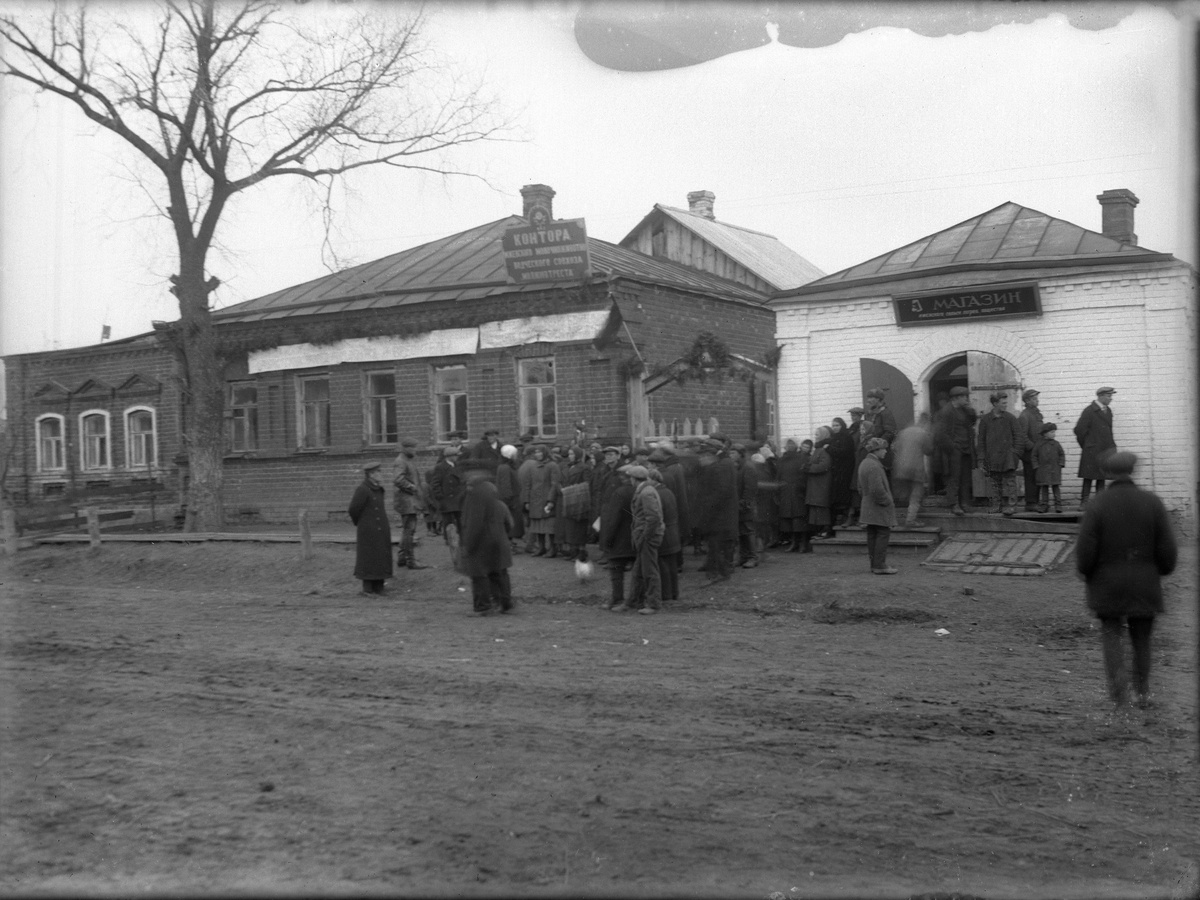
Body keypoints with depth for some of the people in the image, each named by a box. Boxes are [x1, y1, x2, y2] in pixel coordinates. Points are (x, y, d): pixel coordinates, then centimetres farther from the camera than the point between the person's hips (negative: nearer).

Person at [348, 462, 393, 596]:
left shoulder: (379, 490, 9)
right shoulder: (362, 490, -16)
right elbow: (353, 509, -13)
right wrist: (359, 523, 2)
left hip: (381, 530, 8)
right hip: (368, 532, -8)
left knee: (381, 558, 11)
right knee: (368, 558, -1)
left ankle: (378, 588, 19)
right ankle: (367, 589, 6)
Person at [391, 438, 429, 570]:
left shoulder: (411, 461, 18)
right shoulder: (400, 462, -14)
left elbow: (418, 478, 28)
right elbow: (398, 480, -28)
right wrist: (413, 488, -19)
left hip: (412, 501, 10)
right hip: (406, 501, -10)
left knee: (407, 531, 15)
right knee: (409, 531, -8)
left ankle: (401, 559, 23)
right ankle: (410, 560, -5)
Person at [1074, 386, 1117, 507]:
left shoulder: (1108, 411, 12)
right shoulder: (1089, 411, -10)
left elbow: (1109, 430, 20)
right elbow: (1079, 430, -10)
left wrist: (1110, 445, 12)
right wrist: (1085, 445, -2)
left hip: (1105, 451, 6)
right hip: (1092, 452, -6)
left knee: (1101, 478, 7)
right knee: (1089, 477, -3)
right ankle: (1084, 502, 1)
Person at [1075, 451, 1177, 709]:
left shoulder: (1097, 505, -11)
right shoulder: (1152, 502, -6)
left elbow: (1085, 550, -12)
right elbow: (1168, 548, -4)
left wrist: (1086, 572, 6)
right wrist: (1162, 570, 14)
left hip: (1107, 585, -2)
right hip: (1145, 586, 2)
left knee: (1112, 633, 11)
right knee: (1141, 637, 16)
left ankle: (1117, 677, -13)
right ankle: (1143, 692, 19)